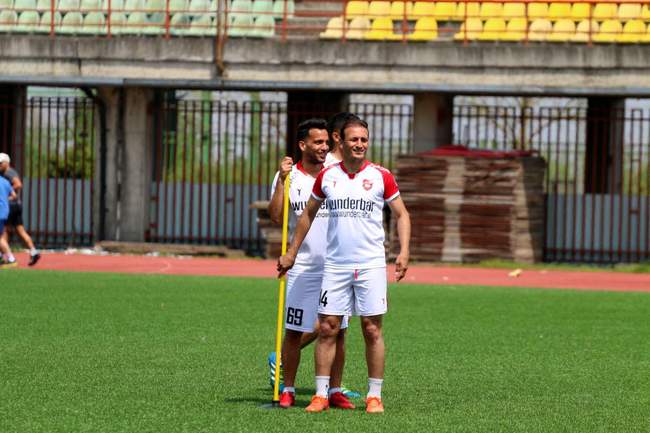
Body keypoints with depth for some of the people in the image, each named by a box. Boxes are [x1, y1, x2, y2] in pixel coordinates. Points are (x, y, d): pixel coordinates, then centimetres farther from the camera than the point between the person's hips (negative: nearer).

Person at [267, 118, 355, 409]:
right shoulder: (288, 176, 0)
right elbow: (275, 216, -12)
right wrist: (281, 181, -19)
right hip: (302, 267, -2)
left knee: (337, 331, 2)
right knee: (294, 331, 1)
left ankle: (335, 391, 9)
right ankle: (288, 390, 11)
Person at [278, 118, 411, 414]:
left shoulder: (381, 176, 0)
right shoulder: (327, 176, 6)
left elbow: (401, 215, 6)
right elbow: (308, 214, 18)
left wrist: (403, 252, -7)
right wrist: (291, 253, 16)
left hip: (371, 265, -2)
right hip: (335, 265, 2)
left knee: (372, 330, -1)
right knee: (327, 329, -1)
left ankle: (374, 396, 5)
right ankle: (321, 395, 5)